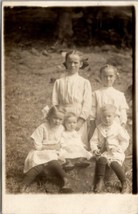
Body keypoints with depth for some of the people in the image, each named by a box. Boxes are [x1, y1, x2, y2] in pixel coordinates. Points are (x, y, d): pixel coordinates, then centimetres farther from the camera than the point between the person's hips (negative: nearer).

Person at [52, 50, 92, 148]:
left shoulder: (85, 82, 4)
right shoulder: (59, 82, 9)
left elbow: (87, 104, -2)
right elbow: (55, 103, 7)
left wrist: (79, 122, -11)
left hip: (79, 120, -1)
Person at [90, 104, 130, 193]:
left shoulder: (118, 127, 1)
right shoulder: (99, 128, 7)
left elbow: (125, 141, 4)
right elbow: (93, 140, 6)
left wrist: (118, 149, -8)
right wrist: (94, 149, -11)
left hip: (116, 152, -2)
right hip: (103, 152, 2)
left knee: (114, 163, -29)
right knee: (101, 159, -30)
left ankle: (124, 183, -14)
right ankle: (100, 181, -20)